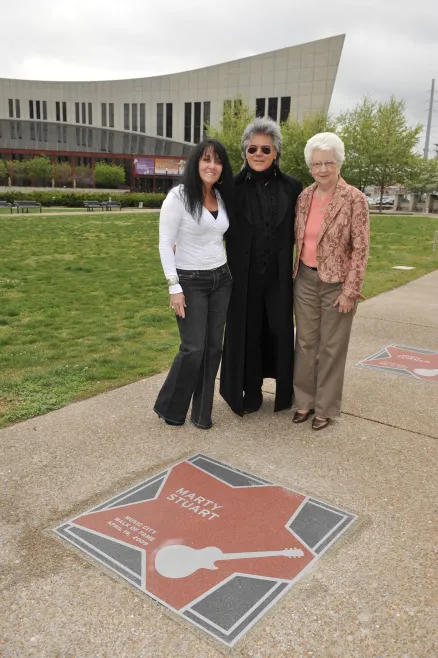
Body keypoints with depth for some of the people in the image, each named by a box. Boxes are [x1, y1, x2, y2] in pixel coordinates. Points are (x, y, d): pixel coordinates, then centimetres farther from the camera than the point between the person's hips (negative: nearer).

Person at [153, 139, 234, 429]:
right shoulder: (179, 196, -11)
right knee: (193, 348, -6)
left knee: (214, 347, 6)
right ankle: (169, 406, 17)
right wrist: (174, 287, -16)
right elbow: (165, 243, -12)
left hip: (221, 279, 6)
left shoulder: (222, 197, 8)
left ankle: (202, 411, 20)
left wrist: (227, 271, 13)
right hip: (190, 281, -6)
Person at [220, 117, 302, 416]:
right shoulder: (234, 187, -2)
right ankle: (252, 391, 25)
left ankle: (284, 390, 29)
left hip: (279, 276, 1)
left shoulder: (291, 187, 1)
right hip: (244, 276, 0)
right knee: (248, 332, 8)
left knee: (280, 332, 7)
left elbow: (298, 232, 6)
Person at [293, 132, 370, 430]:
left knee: (332, 347, 6)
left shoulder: (355, 199, -11)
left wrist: (350, 291, -15)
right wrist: (295, 273, 7)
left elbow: (361, 249, -12)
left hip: (337, 283, -4)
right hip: (305, 279, 5)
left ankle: (325, 407, 21)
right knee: (306, 343, 12)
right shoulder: (304, 197, 4)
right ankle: (305, 400, 27)